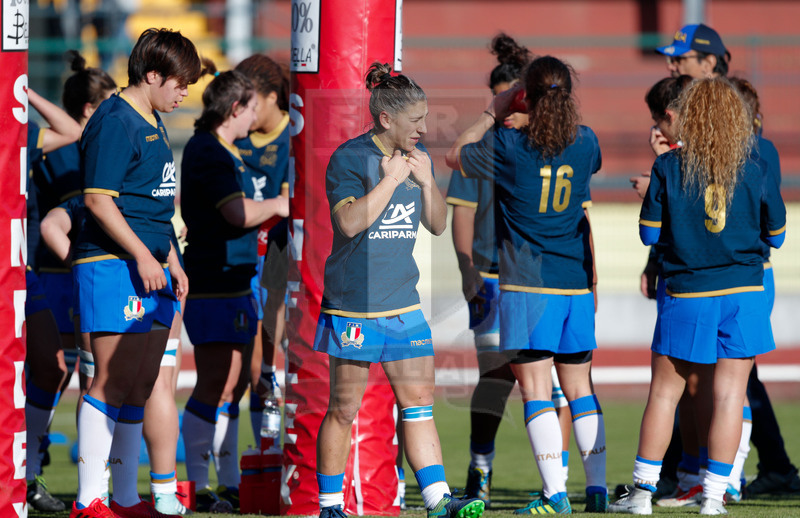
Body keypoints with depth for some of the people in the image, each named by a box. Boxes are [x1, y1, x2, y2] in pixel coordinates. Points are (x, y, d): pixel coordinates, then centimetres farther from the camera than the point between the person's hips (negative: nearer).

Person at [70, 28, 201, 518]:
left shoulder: (153, 123, 19)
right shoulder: (115, 122, -12)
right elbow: (99, 200, -18)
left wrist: (172, 263, 24)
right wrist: (143, 256, -17)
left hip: (150, 267, 10)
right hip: (113, 267, -10)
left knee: (141, 386, 10)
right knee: (113, 382, -10)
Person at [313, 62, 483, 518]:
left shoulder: (417, 156, 10)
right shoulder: (349, 158, -10)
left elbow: (438, 225, 14)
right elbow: (350, 222, -22)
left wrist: (427, 181, -2)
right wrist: (392, 179, -19)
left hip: (403, 303, 6)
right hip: (352, 305, -6)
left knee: (420, 402, 1)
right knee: (344, 409, 1)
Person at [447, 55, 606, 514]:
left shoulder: (508, 146, -9)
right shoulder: (585, 144, 3)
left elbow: (456, 156, 9)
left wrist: (494, 113, 14)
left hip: (528, 285, -4)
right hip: (577, 283, 4)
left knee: (537, 390, -5)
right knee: (580, 388, 13)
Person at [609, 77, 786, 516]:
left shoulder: (668, 167, -5)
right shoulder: (753, 168, -2)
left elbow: (649, 233, -1)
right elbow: (776, 235, 7)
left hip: (687, 298, 0)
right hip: (742, 297, 0)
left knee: (664, 392, 9)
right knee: (728, 396, 2)